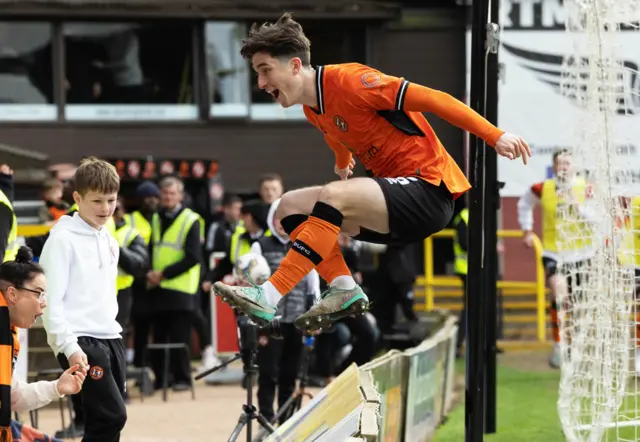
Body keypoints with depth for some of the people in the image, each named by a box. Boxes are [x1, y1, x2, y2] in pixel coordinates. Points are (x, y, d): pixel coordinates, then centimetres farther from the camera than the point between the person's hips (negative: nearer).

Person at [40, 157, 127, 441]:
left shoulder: (110, 242, 16)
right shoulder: (62, 239, -9)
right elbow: (50, 300, -14)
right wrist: (69, 347, -20)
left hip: (110, 340, 8)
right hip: (79, 342, -8)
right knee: (112, 416, -16)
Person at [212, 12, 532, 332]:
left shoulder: (347, 80, -17)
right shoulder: (312, 110, 9)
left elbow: (432, 100, -18)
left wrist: (495, 136, -21)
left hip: (430, 190, -9)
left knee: (334, 196, -30)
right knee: (291, 206, 3)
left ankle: (271, 295, -33)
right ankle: (344, 290, -12)